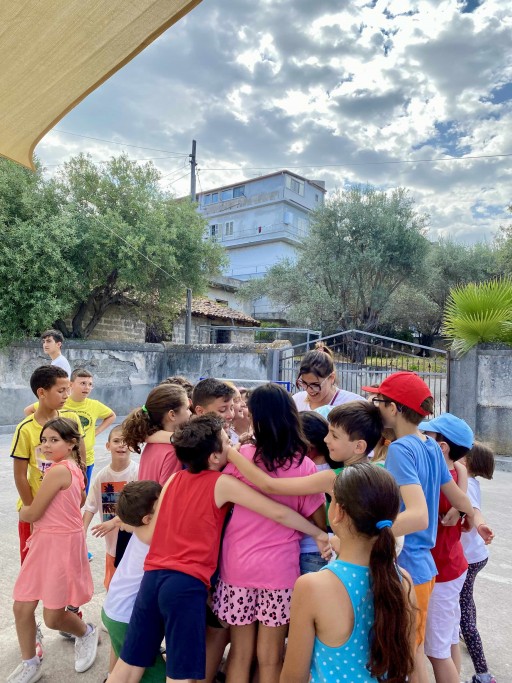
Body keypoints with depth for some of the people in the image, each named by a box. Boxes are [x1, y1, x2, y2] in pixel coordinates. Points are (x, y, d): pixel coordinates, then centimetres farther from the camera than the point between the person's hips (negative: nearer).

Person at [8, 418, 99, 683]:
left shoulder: (58, 471, -22)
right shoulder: (73, 468, 7)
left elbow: (31, 514, -17)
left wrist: (21, 511, 6)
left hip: (61, 544, -9)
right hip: (45, 542, 9)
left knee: (52, 617, 6)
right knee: (21, 608, 12)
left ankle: (87, 633, 34)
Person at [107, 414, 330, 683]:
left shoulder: (174, 479, 10)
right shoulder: (223, 483, -7)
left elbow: (152, 532, 13)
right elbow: (279, 513, -7)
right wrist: (319, 534, 3)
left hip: (153, 576, 7)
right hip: (187, 583, -6)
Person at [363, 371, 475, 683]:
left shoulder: (401, 449, -21)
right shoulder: (432, 446, 5)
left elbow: (418, 516, -32)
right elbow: (458, 497, 18)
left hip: (403, 570, -8)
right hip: (422, 564, 8)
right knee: (414, 655, 22)